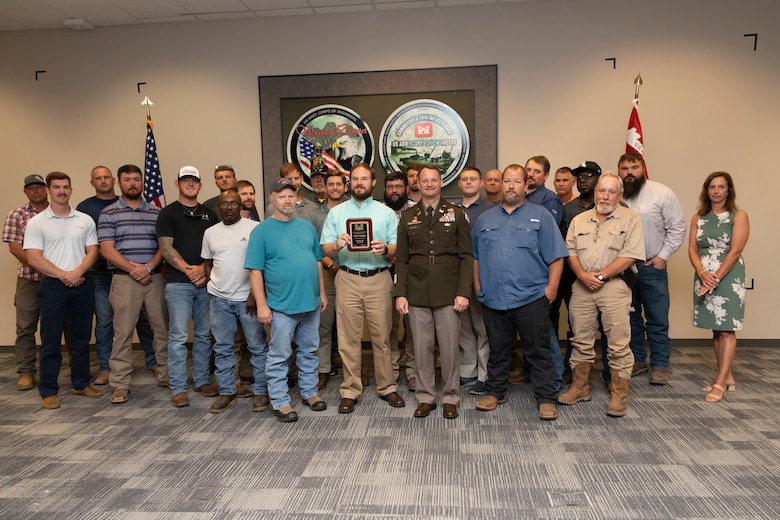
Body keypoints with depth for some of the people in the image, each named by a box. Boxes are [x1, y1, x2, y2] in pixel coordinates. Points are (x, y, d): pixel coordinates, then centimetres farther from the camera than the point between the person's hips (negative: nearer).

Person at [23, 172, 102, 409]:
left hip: (82, 284, 3)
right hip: (52, 286, -3)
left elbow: (92, 251, 4)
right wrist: (62, 275, -14)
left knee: (82, 337, 11)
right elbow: (33, 258, -7)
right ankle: (48, 391, 11)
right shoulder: (36, 222, 0)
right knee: (51, 340, 2)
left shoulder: (85, 220, 8)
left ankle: (81, 384, 23)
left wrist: (78, 272, -13)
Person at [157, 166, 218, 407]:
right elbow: (166, 248, -5)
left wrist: (204, 269, -6)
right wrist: (189, 269, -12)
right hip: (178, 282, -4)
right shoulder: (168, 213, 3)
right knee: (179, 336, -4)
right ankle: (178, 388, 2)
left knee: (204, 334, 9)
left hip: (205, 282, 4)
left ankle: (202, 380, 20)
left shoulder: (209, 215, 14)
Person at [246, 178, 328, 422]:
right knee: (279, 356, 5)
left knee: (309, 351, 16)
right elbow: (255, 271, -8)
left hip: (311, 302, 5)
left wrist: (322, 293, 10)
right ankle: (279, 401, 17)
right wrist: (262, 305, -12)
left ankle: (309, 391, 32)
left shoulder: (307, 226, 9)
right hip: (282, 306, -4)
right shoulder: (261, 231, -5)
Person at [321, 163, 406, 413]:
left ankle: (387, 387, 16)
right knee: (349, 337, 3)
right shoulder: (336, 212, 10)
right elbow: (326, 250, 3)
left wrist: (385, 249, -20)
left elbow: (397, 248, 2)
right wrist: (337, 245, -19)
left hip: (379, 279, 0)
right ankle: (350, 390, 13)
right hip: (348, 279, 0)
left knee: (382, 336, 4)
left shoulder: (386, 212, 8)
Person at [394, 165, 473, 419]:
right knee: (422, 347, 8)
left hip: (448, 293, -1)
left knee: (449, 347, 5)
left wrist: (463, 292, -8)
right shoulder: (408, 217, 9)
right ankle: (425, 397, 22)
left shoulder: (457, 214, 3)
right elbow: (401, 259, 8)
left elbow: (466, 256, 0)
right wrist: (400, 293, 0)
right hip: (417, 294, 2)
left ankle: (451, 398, 20)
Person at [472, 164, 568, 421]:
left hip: (531, 298, -3)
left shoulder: (541, 216, 2)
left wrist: (551, 288, -8)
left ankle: (546, 399, 14)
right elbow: (476, 257, 16)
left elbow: (556, 256, -1)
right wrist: (478, 288, 9)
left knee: (538, 351, 4)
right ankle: (495, 392, 29)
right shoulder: (485, 219, 12)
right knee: (497, 350, 15)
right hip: (494, 299, 3)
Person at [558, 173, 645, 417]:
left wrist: (601, 276, -12)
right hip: (582, 287, 4)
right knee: (581, 341, 11)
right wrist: (582, 275, -9)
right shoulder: (580, 220, 15)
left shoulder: (630, 219, 2)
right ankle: (580, 388, 23)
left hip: (614, 286, -4)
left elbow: (630, 255, -8)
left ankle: (619, 397, 8)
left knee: (619, 344, -2)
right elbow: (570, 251, 8)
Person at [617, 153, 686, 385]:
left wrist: (663, 256, -6)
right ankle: (637, 361, 27)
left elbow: (677, 228, -2)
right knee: (630, 317, 13)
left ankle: (660, 365, 16)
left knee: (657, 320, 3)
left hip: (652, 267, -2)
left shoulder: (662, 193, -5)